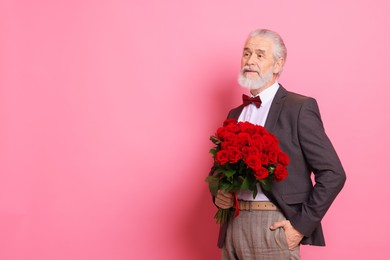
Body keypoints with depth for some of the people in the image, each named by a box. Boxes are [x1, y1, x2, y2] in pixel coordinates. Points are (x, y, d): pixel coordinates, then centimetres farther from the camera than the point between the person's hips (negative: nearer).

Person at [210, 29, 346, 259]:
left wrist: (302, 224, -11)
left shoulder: (300, 108, -5)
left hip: (273, 229, -5)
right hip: (233, 227, 6)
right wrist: (218, 193, 1)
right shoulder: (235, 115, 14)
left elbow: (333, 174, -9)